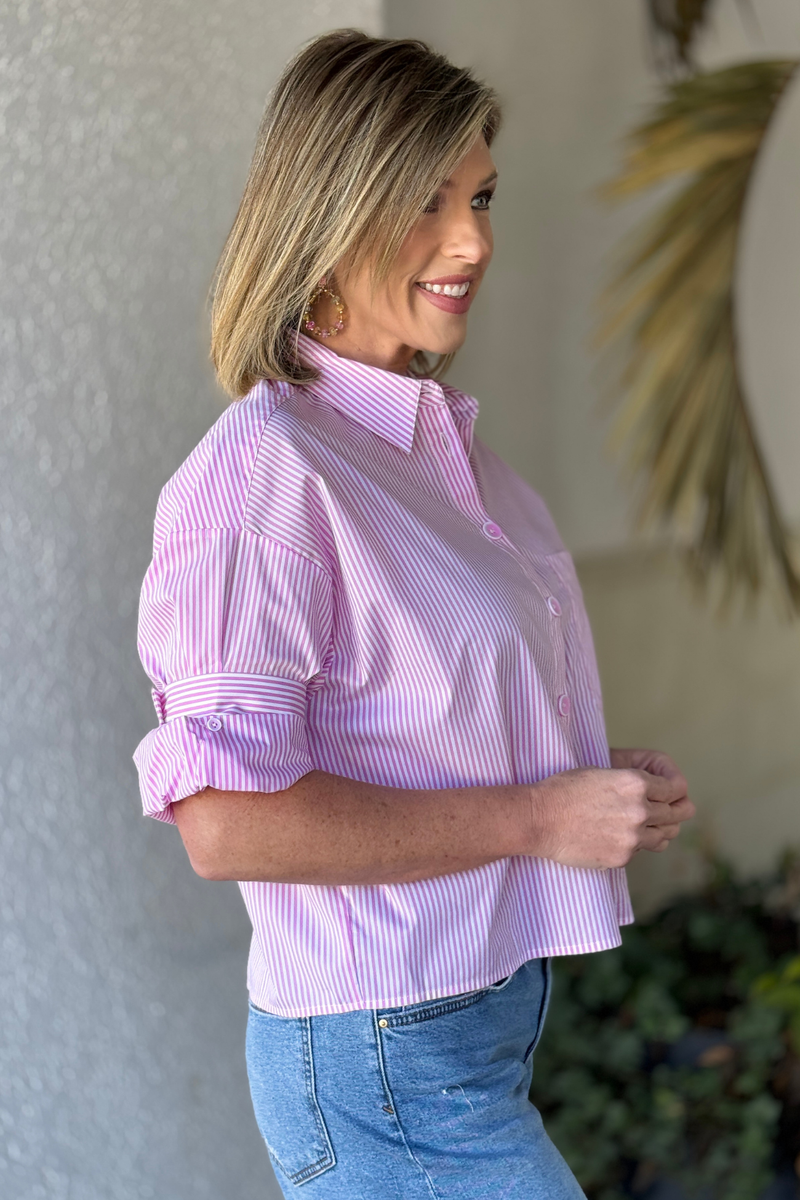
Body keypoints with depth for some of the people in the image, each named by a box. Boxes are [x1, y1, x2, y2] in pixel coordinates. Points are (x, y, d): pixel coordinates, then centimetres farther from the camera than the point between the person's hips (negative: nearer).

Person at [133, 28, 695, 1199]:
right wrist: (534, 817, -21)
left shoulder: (441, 433, 8)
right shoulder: (263, 468, -20)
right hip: (391, 1064, -8)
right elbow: (225, 821, -26)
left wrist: (608, 788, 3)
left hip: (490, 1010, 8)